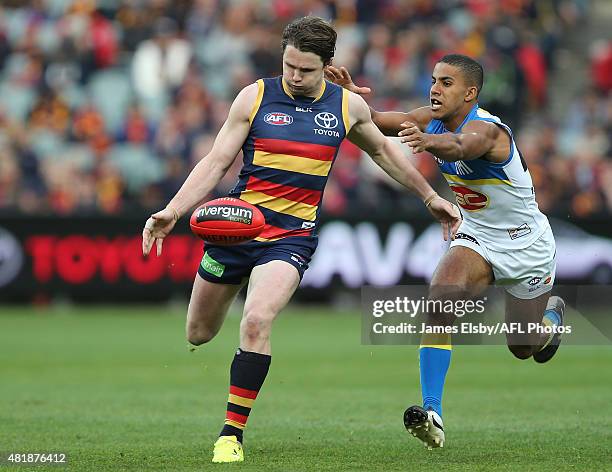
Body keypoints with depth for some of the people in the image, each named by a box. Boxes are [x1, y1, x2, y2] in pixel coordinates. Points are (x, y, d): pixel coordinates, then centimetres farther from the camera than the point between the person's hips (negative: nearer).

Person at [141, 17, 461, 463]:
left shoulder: (349, 106, 2)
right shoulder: (255, 97, -4)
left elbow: (381, 149, 22)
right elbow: (217, 162, -3)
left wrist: (430, 197, 27)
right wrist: (171, 212, -15)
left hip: (292, 236, -1)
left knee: (256, 322, -26)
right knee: (199, 334, 12)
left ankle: (233, 432, -14)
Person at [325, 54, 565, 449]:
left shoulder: (486, 129, -31)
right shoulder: (433, 120, -9)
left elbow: (459, 148, -55)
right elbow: (377, 121, -17)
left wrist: (429, 141, -77)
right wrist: (352, 95, -38)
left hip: (527, 247, -5)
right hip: (476, 237, 5)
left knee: (522, 347, 10)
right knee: (440, 296, -26)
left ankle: (551, 316, 49)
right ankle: (432, 413, -29)